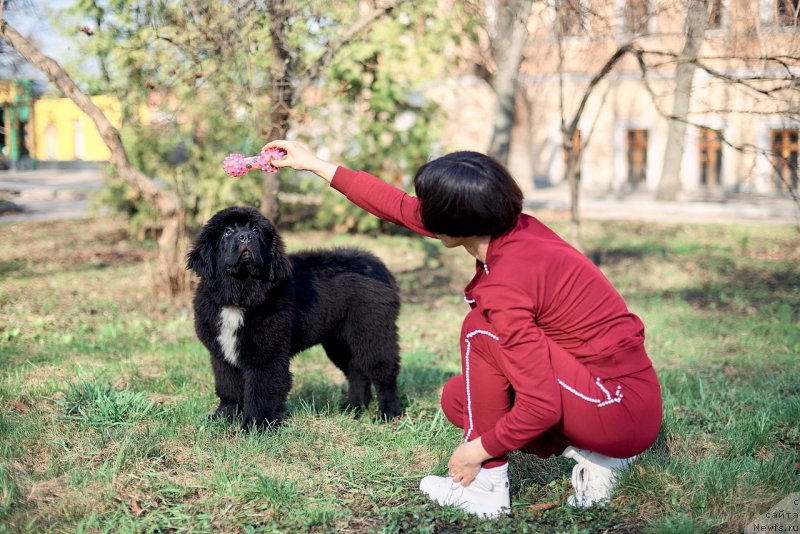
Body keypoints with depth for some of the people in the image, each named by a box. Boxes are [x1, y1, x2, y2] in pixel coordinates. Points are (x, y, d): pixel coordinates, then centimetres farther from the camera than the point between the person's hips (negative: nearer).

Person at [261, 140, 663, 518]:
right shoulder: (512, 228, 0)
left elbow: (540, 406, -26)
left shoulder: (505, 287, -25)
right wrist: (317, 165, 16)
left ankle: (487, 487, -1)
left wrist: (479, 449, -10)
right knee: (458, 400, 14)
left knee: (482, 332, -10)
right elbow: (403, 208, 10)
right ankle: (594, 456, 7)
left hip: (623, 412, -9)